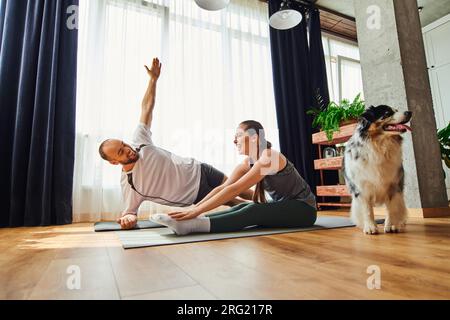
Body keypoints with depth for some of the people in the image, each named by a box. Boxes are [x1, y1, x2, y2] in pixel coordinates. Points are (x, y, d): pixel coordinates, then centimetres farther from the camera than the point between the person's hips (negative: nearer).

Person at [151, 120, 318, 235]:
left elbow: (234, 189, -31)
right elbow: (222, 187, -8)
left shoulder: (269, 157, -24)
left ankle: (191, 225, -43)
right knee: (243, 208, -17)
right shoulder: (248, 162, 1)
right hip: (282, 206, 8)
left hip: (303, 208, -8)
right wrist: (194, 209, -18)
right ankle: (193, 220, -26)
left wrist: (197, 211, -34)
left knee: (252, 211, -30)